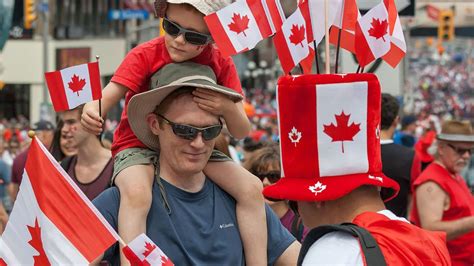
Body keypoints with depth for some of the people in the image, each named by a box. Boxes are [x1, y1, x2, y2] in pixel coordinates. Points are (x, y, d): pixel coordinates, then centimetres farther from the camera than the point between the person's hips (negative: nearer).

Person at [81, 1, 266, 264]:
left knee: (251, 188, -15)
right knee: (137, 194, -37)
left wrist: (229, 109, -31)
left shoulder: (221, 64, -5)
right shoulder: (145, 55, -13)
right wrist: (92, 112, -48)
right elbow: (107, 98, -23)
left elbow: (241, 132, -7)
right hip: (138, 146, -3)